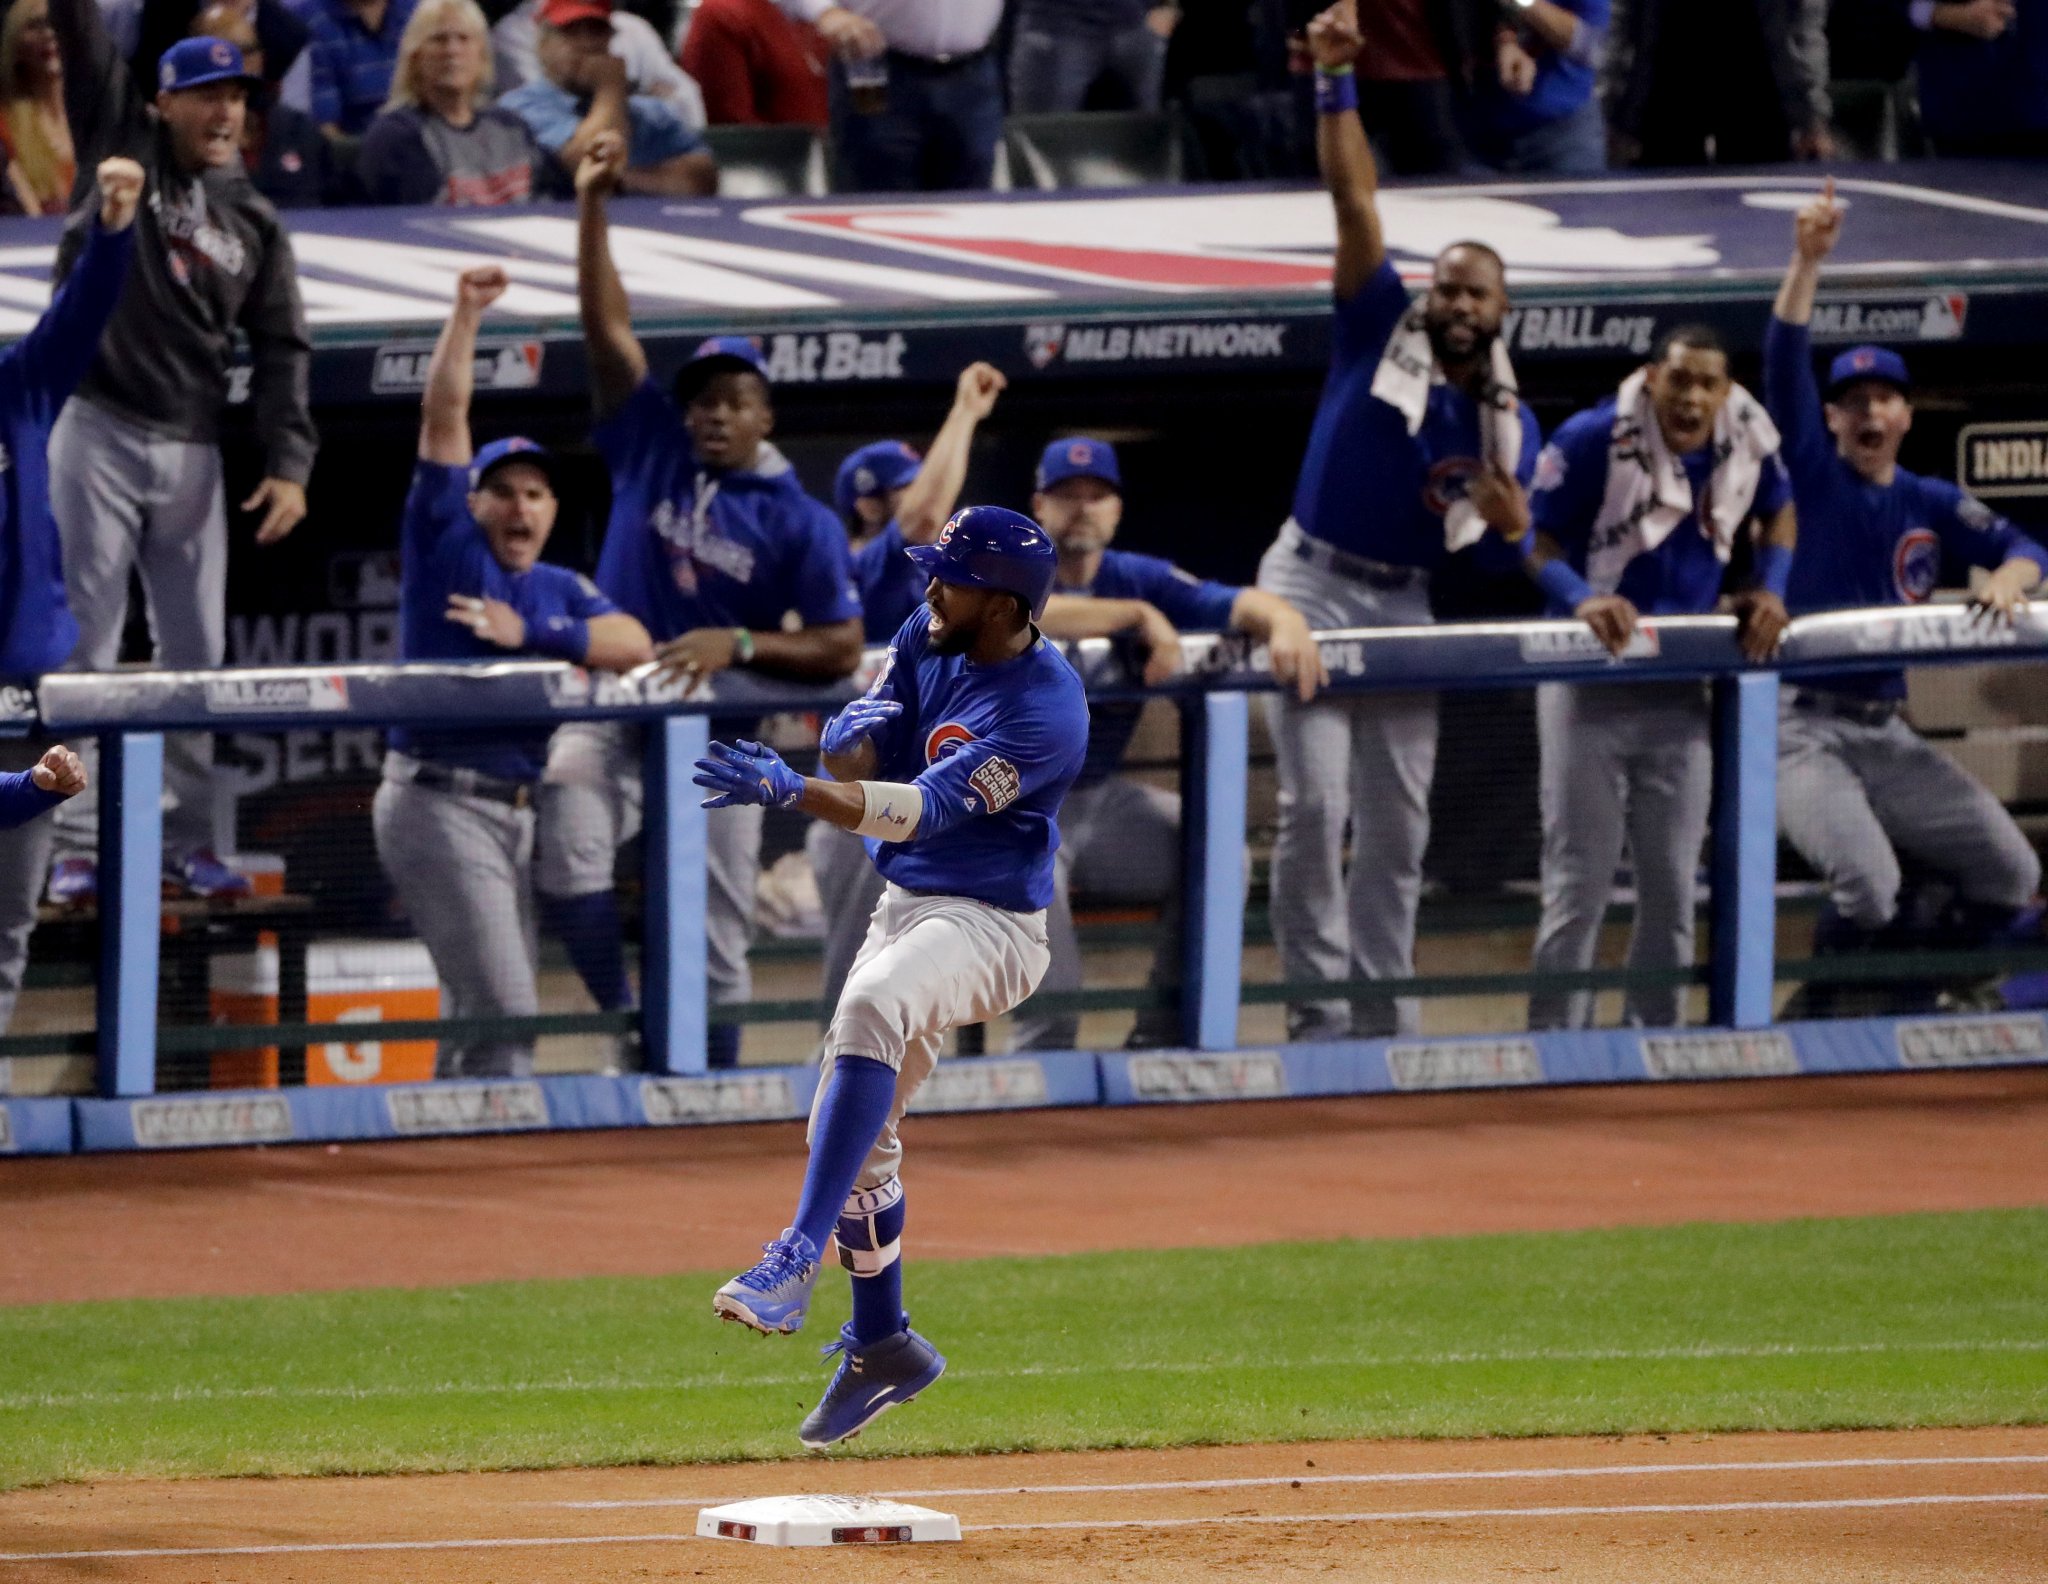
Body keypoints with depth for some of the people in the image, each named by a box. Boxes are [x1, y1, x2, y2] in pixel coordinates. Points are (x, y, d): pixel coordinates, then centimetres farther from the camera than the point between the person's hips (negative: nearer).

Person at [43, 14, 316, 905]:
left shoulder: (253, 223, 10)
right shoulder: (123, 149, 4)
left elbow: (281, 353, 6)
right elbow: (82, 34, -3)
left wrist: (289, 464, -6)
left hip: (191, 454, 3)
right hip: (97, 435, -3)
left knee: (196, 654, 5)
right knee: (85, 647, -4)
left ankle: (187, 840, 12)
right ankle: (78, 848, -4)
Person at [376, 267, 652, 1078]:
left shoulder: (562, 592, 15)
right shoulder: (448, 545, 1)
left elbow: (634, 645, -3)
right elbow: (443, 416, -6)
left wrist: (530, 633, -14)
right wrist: (465, 316, -12)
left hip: (513, 811, 7)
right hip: (437, 802, -7)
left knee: (479, 1013, 13)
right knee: (502, 1013, -15)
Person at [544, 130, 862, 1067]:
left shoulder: (802, 523, -2)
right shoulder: (653, 452, 4)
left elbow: (840, 651, -4)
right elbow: (607, 327, 0)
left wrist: (739, 645, -18)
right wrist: (592, 207, -7)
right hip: (609, 705, 1)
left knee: (716, 930, 2)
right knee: (569, 862, -24)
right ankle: (631, 1024, -10)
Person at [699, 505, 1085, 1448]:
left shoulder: (1041, 711, -24)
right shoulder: (927, 640, 2)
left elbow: (925, 808, -32)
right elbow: (856, 763, 4)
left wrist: (789, 791, -43)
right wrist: (854, 739, -21)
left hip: (988, 925, -10)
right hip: (905, 907, 10)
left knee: (872, 1010, -39)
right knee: (854, 1129, 15)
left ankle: (800, 1256, -47)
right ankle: (879, 1344, 32)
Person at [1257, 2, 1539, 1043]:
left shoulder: (1511, 424, 9)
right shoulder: (1381, 332, -1)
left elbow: (1506, 557, 11)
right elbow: (1354, 197, -8)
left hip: (1405, 605, 4)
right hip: (1314, 587, -4)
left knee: (1397, 824, 7)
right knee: (1316, 804, -11)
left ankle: (1386, 1017, 15)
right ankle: (1319, 1008, -8)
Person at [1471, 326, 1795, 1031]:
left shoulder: (1747, 439, -3)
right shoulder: (1594, 439, -17)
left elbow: (1777, 513, 16)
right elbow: (1536, 538, -12)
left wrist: (1771, 589, 0)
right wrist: (1580, 598, -30)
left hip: (1681, 694, 5)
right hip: (1589, 685, -4)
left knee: (1672, 888, 9)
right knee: (1578, 886, -5)